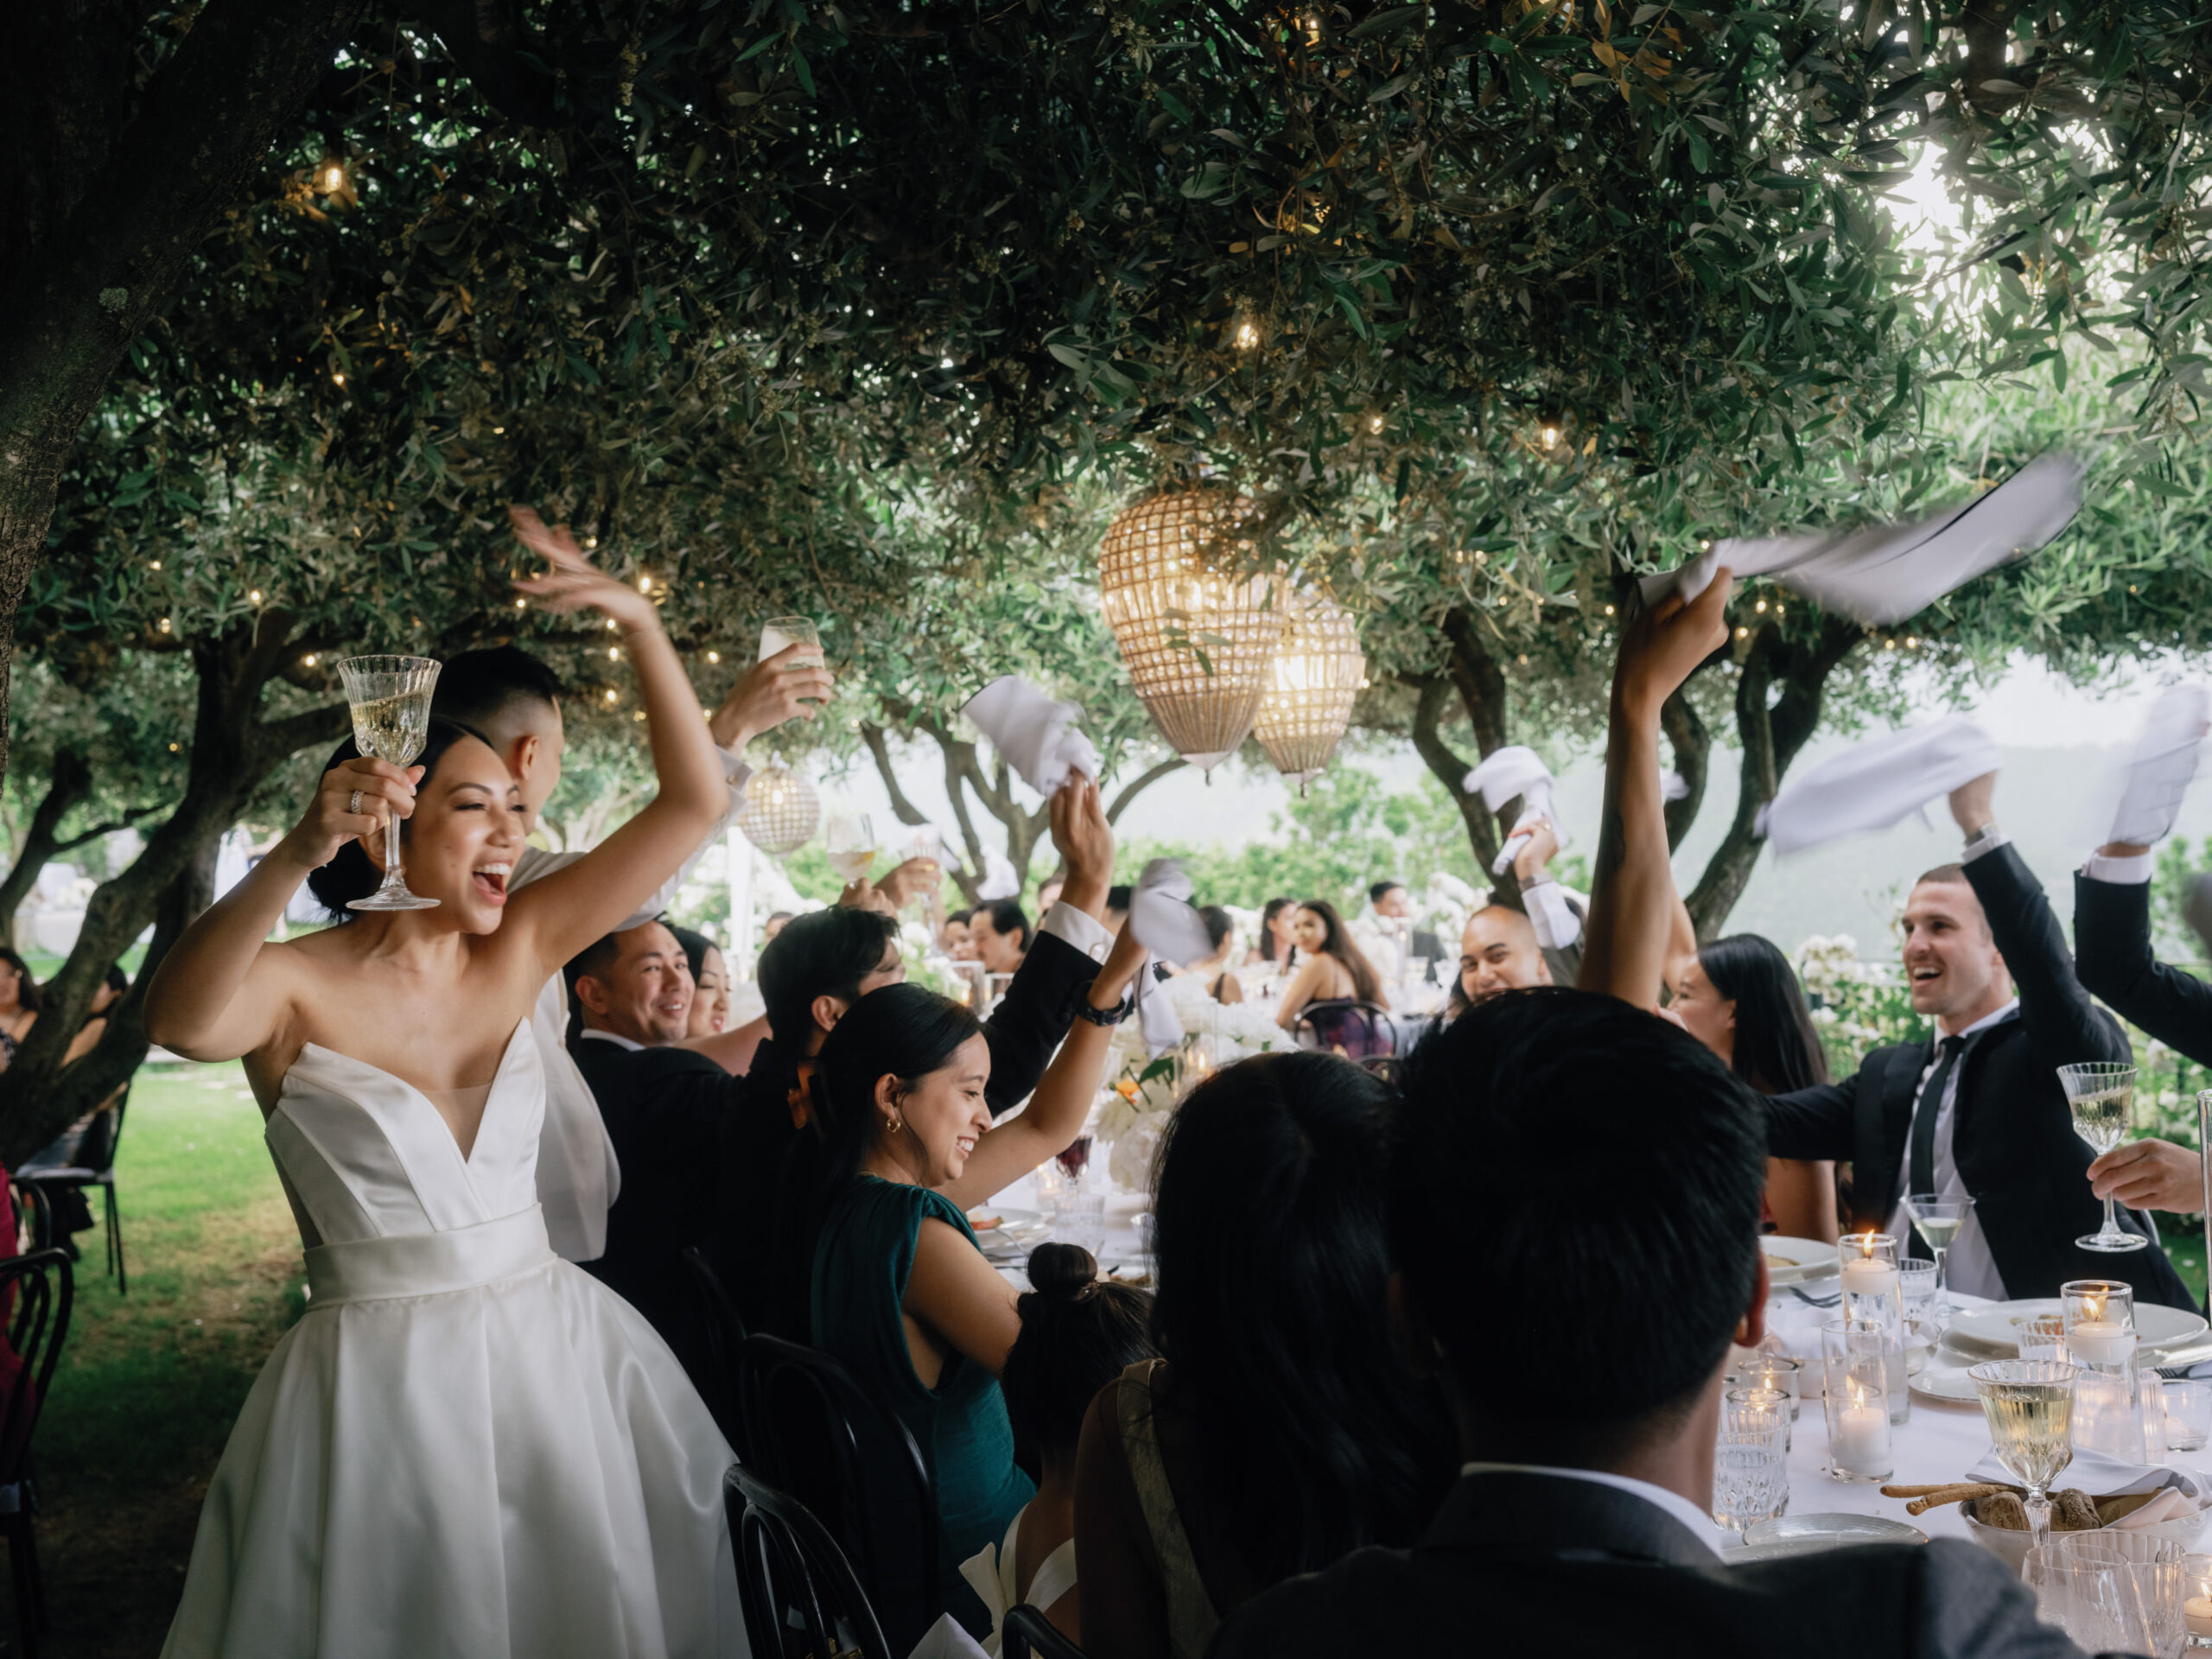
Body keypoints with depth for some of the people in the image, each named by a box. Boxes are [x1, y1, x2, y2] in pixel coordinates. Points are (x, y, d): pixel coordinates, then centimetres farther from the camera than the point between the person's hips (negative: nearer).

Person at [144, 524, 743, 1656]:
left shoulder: (521, 949, 0)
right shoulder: (296, 988, -11)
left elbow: (694, 805, -4)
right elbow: (177, 1022, -35)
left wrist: (641, 627, -15)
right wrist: (299, 852, -47)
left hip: (555, 1347, 4)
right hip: (374, 1379, -4)